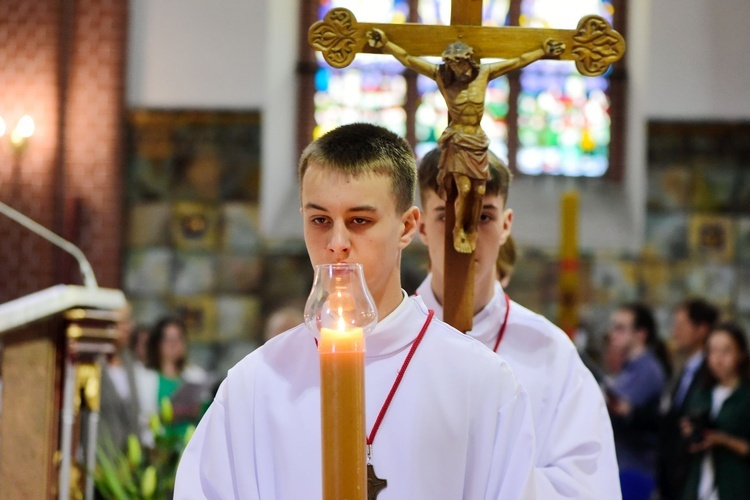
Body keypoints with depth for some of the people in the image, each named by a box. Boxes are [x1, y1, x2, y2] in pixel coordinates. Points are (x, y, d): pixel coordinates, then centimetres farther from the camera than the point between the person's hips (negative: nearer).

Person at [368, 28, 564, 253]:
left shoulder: (483, 73, 0)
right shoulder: (441, 75, -5)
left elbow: (518, 61, 5)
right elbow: (408, 59, -6)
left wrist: (544, 51, 6)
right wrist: (385, 44, -12)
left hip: (478, 141, 3)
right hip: (457, 140, -3)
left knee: (479, 190, 1)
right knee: (464, 188, -12)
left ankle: (472, 229, 23)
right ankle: (458, 231, 10)